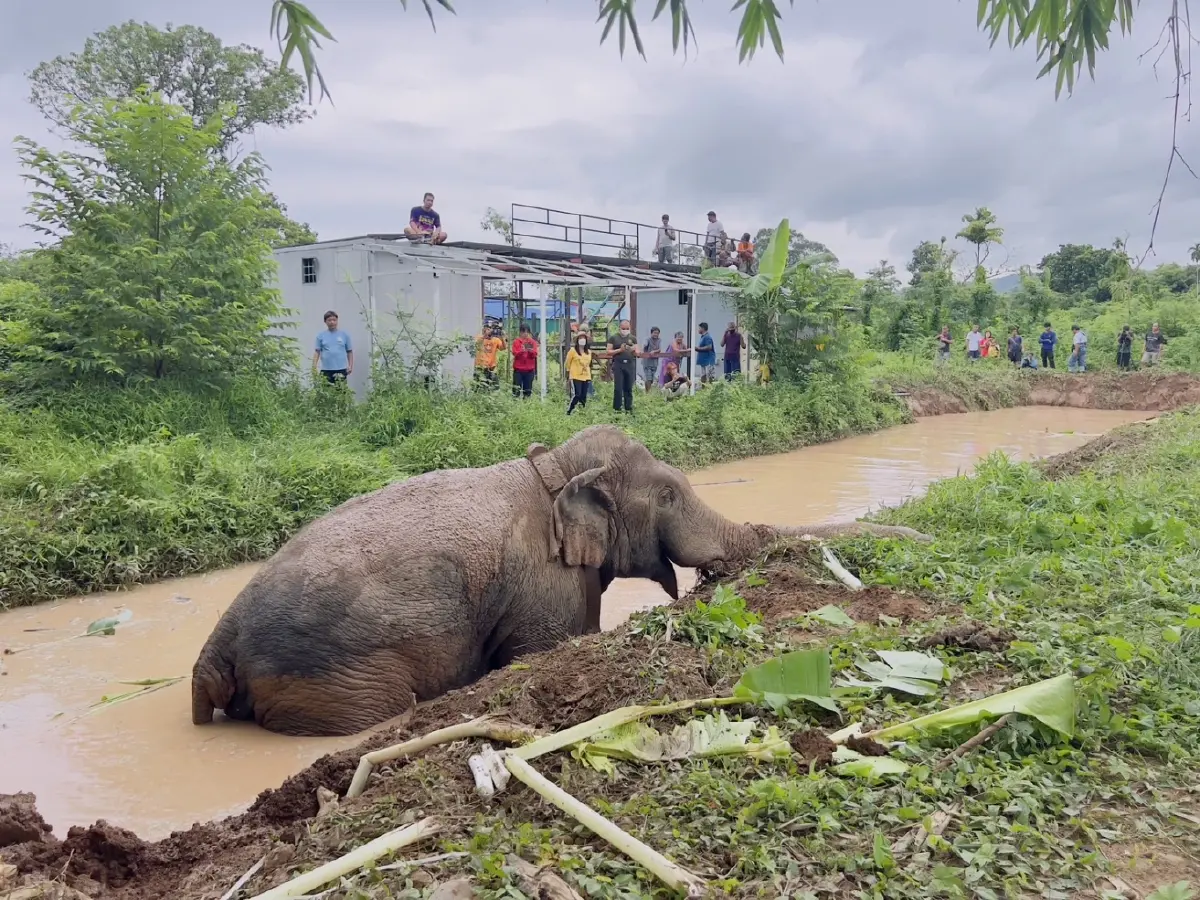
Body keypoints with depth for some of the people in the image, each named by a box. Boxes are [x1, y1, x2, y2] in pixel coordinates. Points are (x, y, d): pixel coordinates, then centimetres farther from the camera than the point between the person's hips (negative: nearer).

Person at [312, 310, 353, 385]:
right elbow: (317, 352, 3)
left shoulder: (344, 335, 6)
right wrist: (314, 367, -8)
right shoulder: (321, 335, 6)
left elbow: (349, 351, 8)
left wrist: (350, 366, -2)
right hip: (325, 370, 0)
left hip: (341, 369, 0)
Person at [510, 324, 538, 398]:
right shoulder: (516, 342, 4)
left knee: (528, 389, 4)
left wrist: (531, 350, -21)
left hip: (529, 369, 2)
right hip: (518, 369, -2)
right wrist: (522, 350, -25)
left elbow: (535, 354, 0)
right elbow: (515, 353, -7)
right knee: (517, 389, -5)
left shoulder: (533, 342, 8)